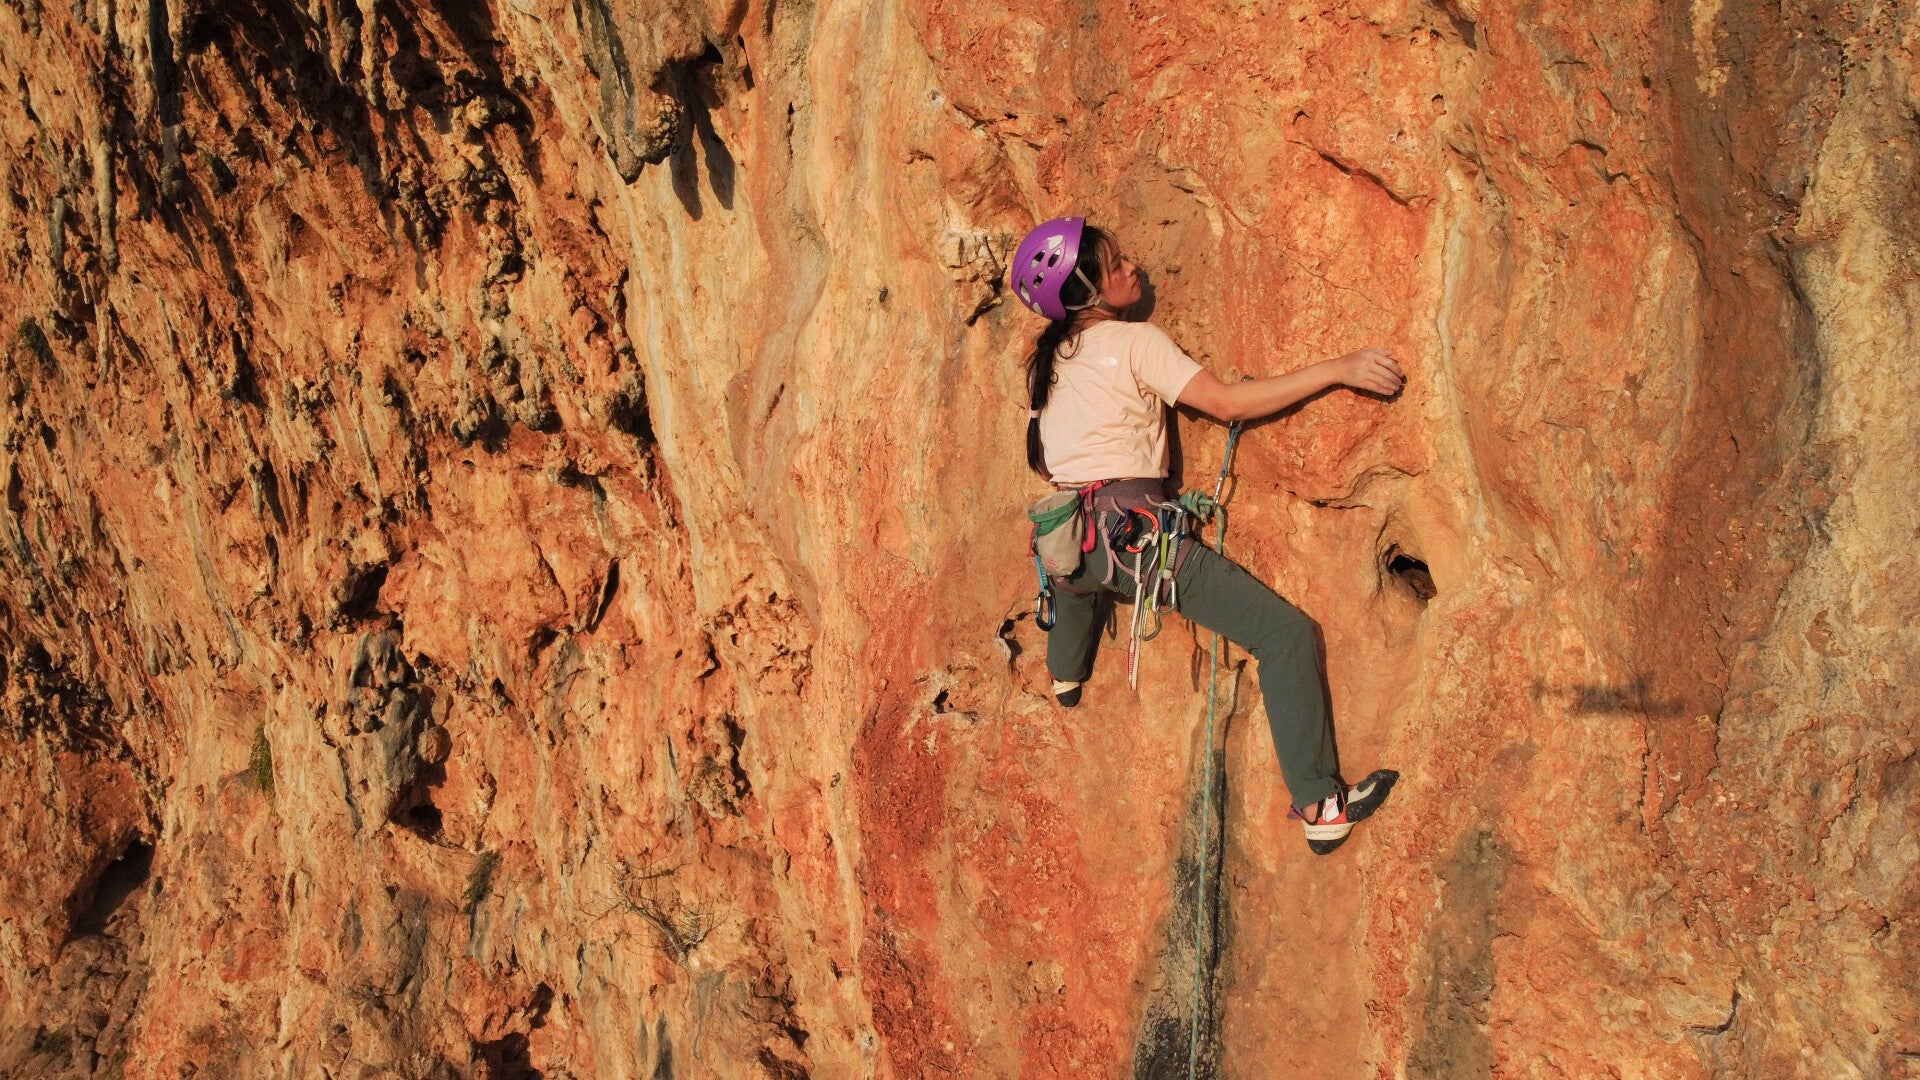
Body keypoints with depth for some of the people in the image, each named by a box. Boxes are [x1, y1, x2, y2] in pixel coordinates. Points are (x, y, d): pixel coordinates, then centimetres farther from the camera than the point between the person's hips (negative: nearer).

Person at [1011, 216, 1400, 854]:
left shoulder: (1048, 357, 15)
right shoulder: (1134, 342, -6)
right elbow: (1227, 401, -14)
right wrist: (1337, 369, -12)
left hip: (1068, 533, 8)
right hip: (1132, 531, -8)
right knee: (1285, 634, -9)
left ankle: (1065, 677, 68)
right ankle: (1319, 806, -14)